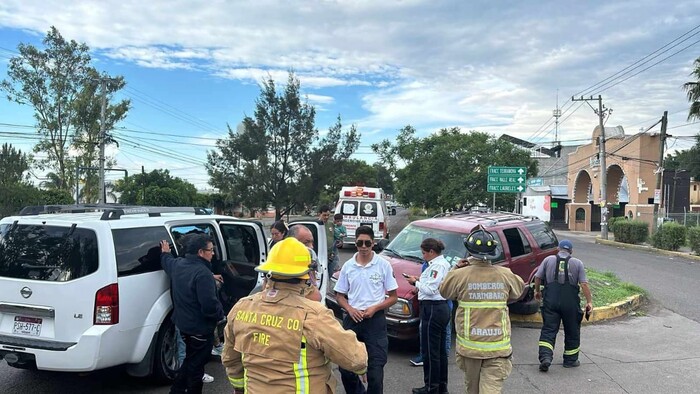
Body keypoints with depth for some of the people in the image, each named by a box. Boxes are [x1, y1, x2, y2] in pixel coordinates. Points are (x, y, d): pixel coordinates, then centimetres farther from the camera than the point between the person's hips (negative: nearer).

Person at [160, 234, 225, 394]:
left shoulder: (177, 264, 0)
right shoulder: (203, 273, -28)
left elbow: (167, 261, 26)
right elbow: (210, 306, -32)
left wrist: (165, 252, 47)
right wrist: (220, 314, -12)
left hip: (184, 324, 9)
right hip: (200, 328, -9)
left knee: (190, 361, 26)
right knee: (196, 365, 8)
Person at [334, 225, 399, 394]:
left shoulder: (383, 265, -4)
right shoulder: (347, 266, 3)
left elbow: (393, 297, 0)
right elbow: (340, 296, 10)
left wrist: (374, 308, -14)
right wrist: (350, 309, -10)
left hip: (375, 320, -3)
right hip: (352, 319, 3)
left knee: (375, 370, -3)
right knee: (345, 367, 7)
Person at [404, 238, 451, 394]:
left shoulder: (437, 265, -17)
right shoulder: (444, 263, 13)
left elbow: (430, 290, -19)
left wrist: (416, 282, -5)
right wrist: (420, 283, 4)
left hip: (433, 309, -10)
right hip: (442, 307, 11)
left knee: (430, 351, 0)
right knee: (440, 350, 17)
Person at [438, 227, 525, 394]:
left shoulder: (460, 275, -11)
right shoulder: (505, 275, -5)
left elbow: (444, 291, 6)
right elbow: (519, 289, 16)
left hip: (470, 345, 0)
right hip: (498, 346, 0)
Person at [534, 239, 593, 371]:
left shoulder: (548, 260, 5)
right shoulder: (577, 263, 4)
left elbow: (537, 277, 4)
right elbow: (584, 284, -3)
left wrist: (537, 291, 20)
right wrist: (589, 301, 2)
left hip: (551, 301, 0)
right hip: (570, 303, 0)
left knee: (548, 330, 2)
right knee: (572, 332, 16)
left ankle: (545, 357, -14)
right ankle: (570, 360, 25)